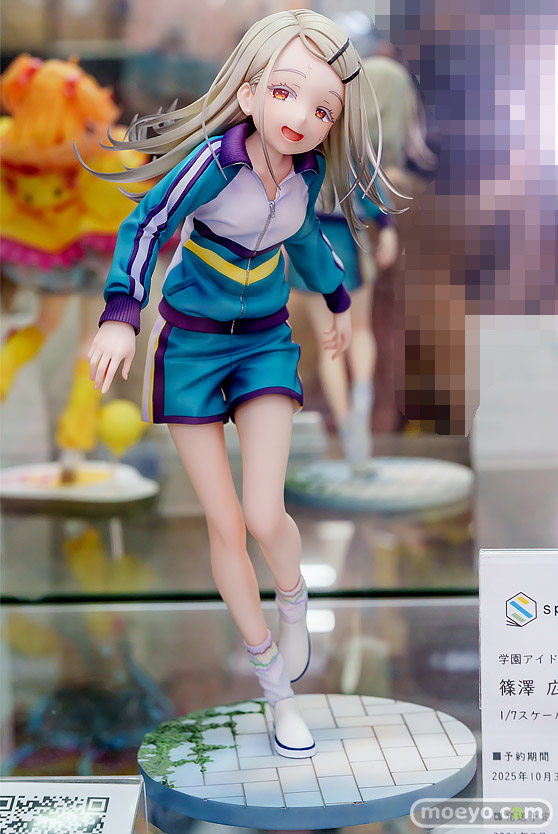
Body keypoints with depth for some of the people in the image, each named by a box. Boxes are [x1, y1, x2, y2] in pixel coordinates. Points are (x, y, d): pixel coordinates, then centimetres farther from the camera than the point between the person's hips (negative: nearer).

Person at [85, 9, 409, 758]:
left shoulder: (311, 169, -8)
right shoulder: (216, 159, -24)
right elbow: (147, 226, -19)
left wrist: (337, 297, 29)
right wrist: (121, 313, -33)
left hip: (265, 343, 2)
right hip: (190, 343, -2)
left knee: (265, 516, -15)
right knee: (225, 527, 2)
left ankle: (294, 599, 22)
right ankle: (275, 682, 19)